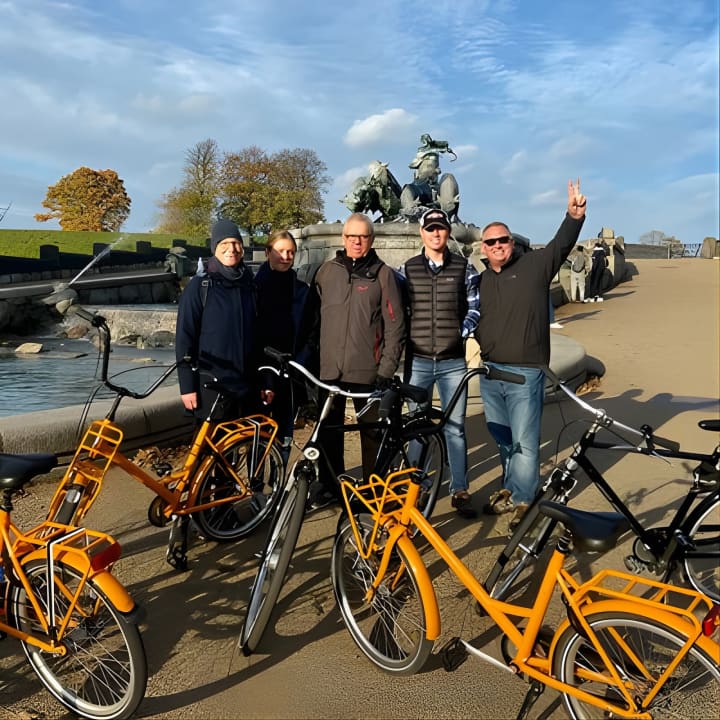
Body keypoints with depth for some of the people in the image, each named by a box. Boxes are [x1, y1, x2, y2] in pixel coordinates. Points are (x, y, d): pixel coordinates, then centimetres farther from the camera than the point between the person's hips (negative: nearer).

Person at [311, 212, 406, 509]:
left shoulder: (383, 274, -1)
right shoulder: (327, 270, 8)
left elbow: (394, 325, -4)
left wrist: (387, 369, -9)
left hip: (368, 371, -3)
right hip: (329, 369, 3)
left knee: (372, 433, 6)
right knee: (328, 431, 11)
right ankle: (329, 486, 26)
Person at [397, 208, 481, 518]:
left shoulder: (464, 268, 3)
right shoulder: (407, 269, 4)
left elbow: (475, 307, 7)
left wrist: (462, 333, -5)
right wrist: (402, 341, -3)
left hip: (453, 361, -1)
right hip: (417, 360, 1)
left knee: (455, 427, 5)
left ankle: (460, 490, 15)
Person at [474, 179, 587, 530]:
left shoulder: (534, 265, 1)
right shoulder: (480, 280, 12)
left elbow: (561, 244, -12)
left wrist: (574, 215, -27)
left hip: (525, 371, -5)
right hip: (489, 370, 5)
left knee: (524, 440, -1)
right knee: (502, 438, 16)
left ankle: (521, 498, 12)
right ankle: (510, 487, 32)